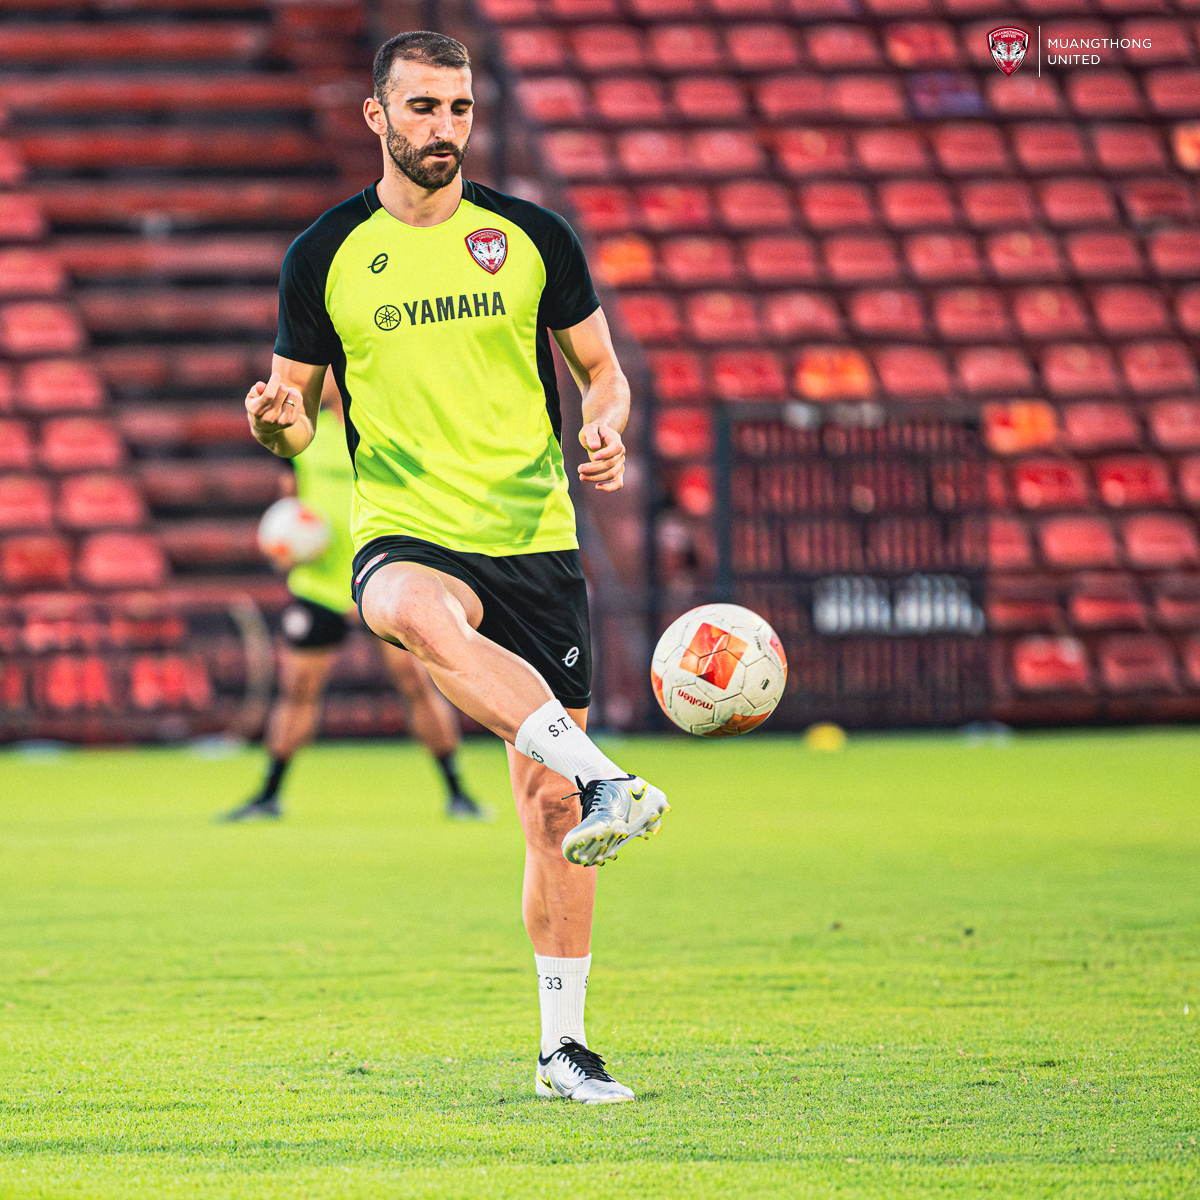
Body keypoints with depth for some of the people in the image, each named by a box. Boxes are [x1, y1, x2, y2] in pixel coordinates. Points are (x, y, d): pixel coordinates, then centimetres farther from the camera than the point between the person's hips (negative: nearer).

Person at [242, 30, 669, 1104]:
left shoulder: (533, 238, 6)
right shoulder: (325, 256, 5)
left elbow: (602, 370, 15)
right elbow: (298, 418, 11)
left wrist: (606, 425, -8)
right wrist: (277, 420, -13)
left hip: (536, 539, 2)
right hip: (405, 534, -2)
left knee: (550, 810, 0)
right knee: (419, 613, -42)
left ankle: (564, 1048, 11)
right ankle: (602, 778, -49)